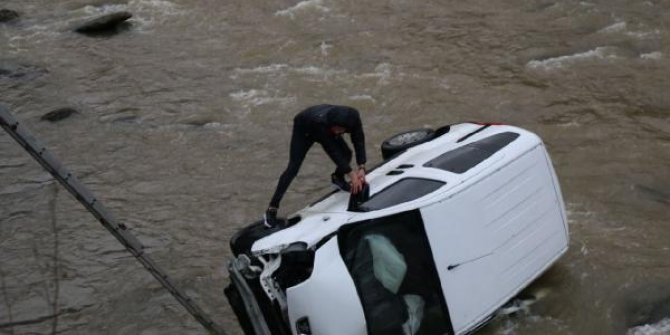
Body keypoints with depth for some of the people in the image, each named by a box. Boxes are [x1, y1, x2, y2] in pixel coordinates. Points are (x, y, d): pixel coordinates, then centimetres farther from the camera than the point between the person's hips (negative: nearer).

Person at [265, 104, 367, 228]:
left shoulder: (353, 118, -36)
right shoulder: (321, 123, -47)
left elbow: (359, 140, -27)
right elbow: (332, 151, -42)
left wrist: (361, 168, -37)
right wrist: (351, 173, -41)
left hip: (326, 128, 5)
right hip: (304, 129, -5)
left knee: (346, 153, -6)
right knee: (293, 167, -15)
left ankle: (337, 178, 29)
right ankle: (272, 210, -13)